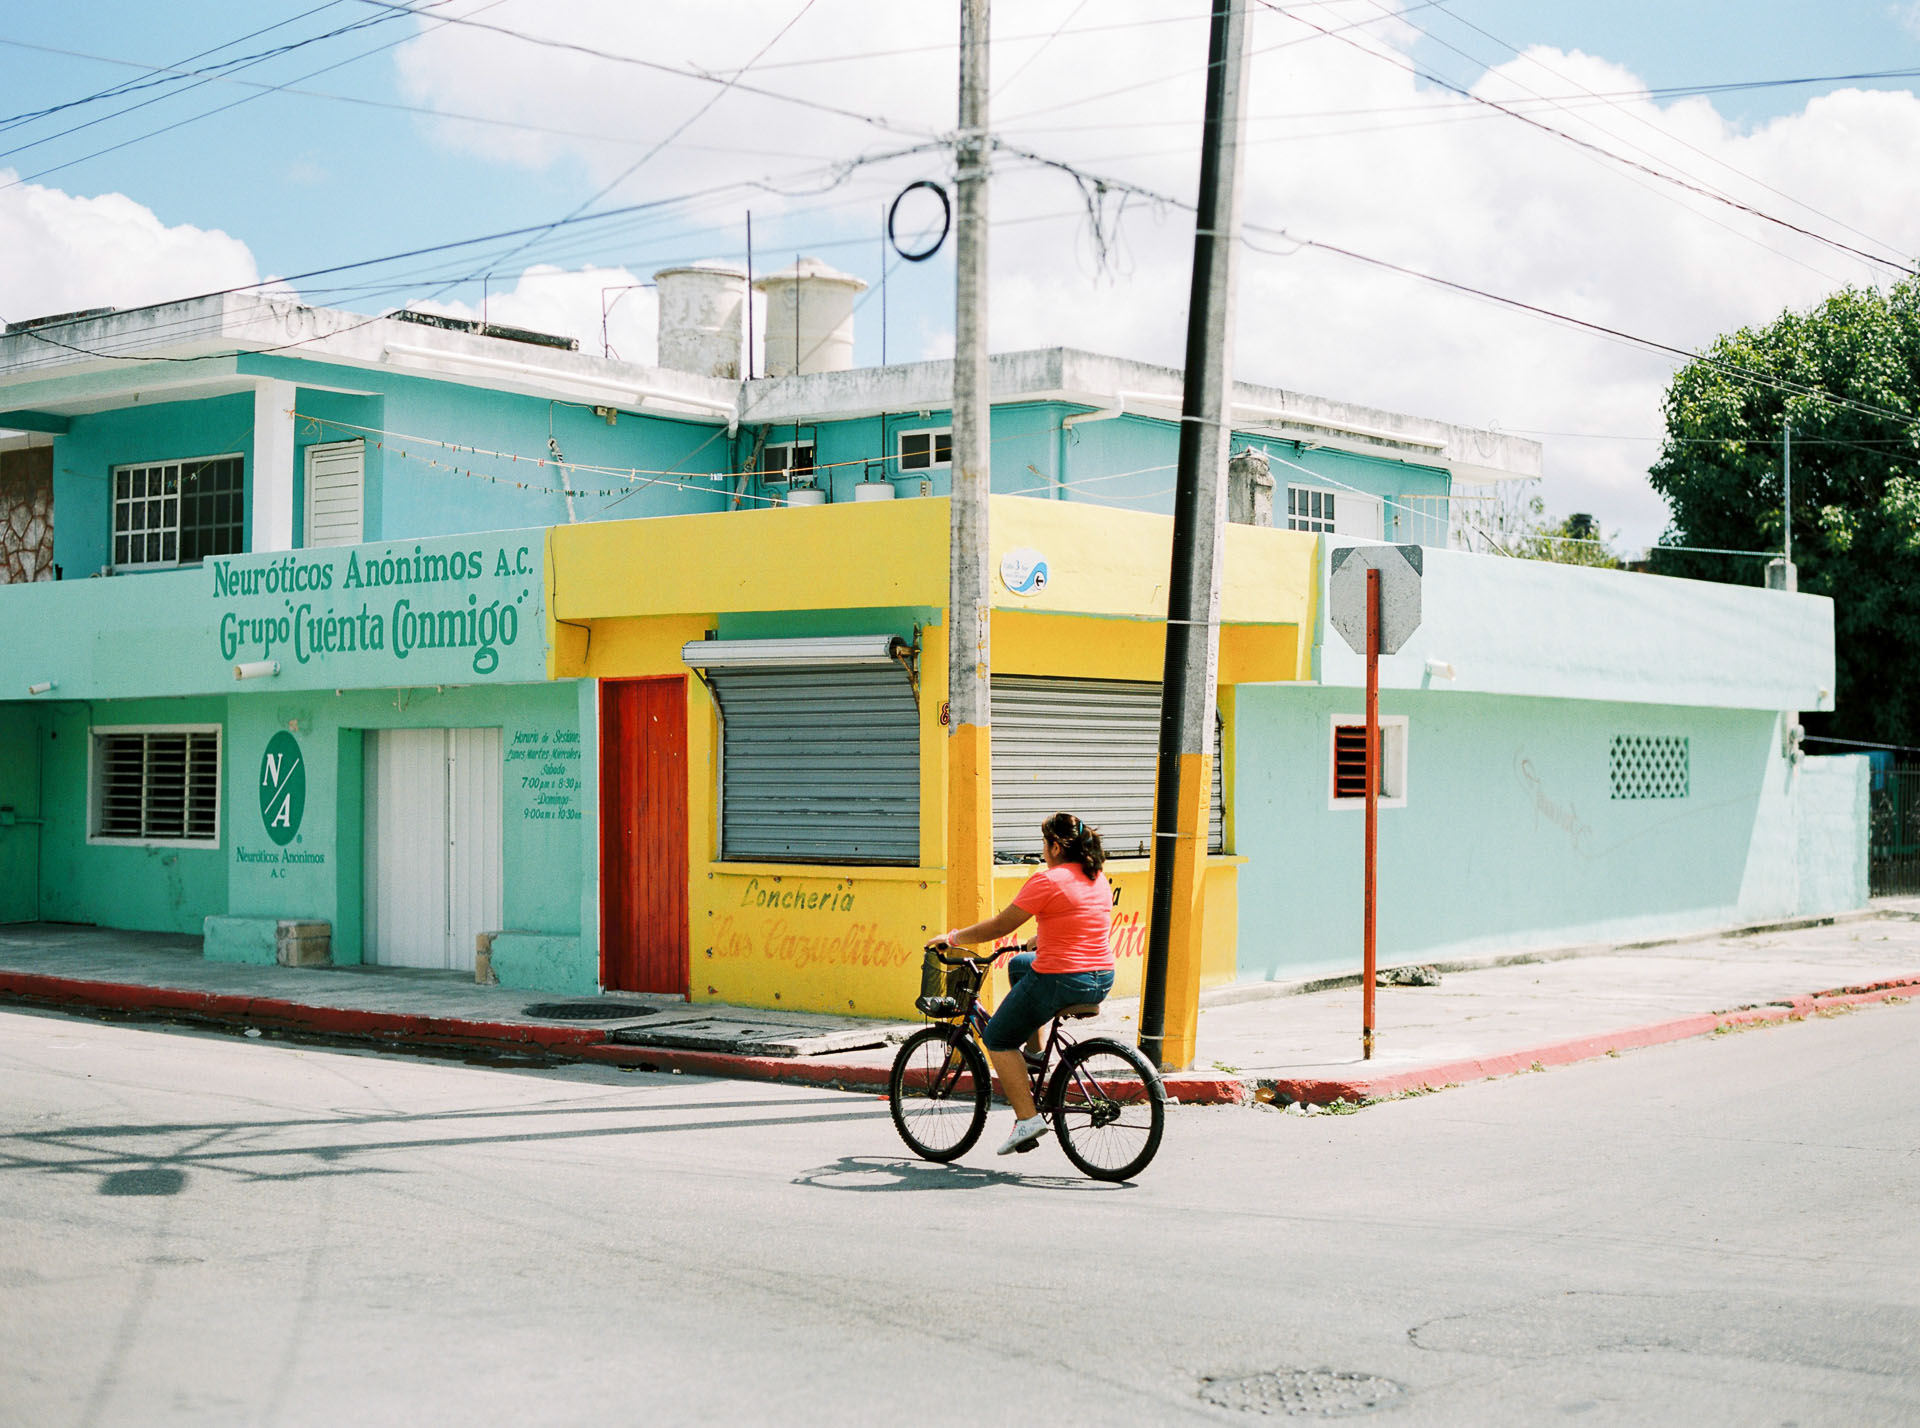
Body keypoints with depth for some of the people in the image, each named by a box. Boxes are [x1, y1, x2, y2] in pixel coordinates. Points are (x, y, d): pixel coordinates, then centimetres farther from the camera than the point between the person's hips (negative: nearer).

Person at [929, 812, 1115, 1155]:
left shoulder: (1048, 881, -14)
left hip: (1059, 979, -8)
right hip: (1102, 981, 9)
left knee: (998, 1040, 10)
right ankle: (1036, 1058, 31)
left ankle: (1027, 1118, -1)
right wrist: (1039, 941, 39)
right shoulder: (1099, 879, 10)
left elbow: (1000, 925, -9)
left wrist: (952, 938, 3)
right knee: (1018, 965, 33)